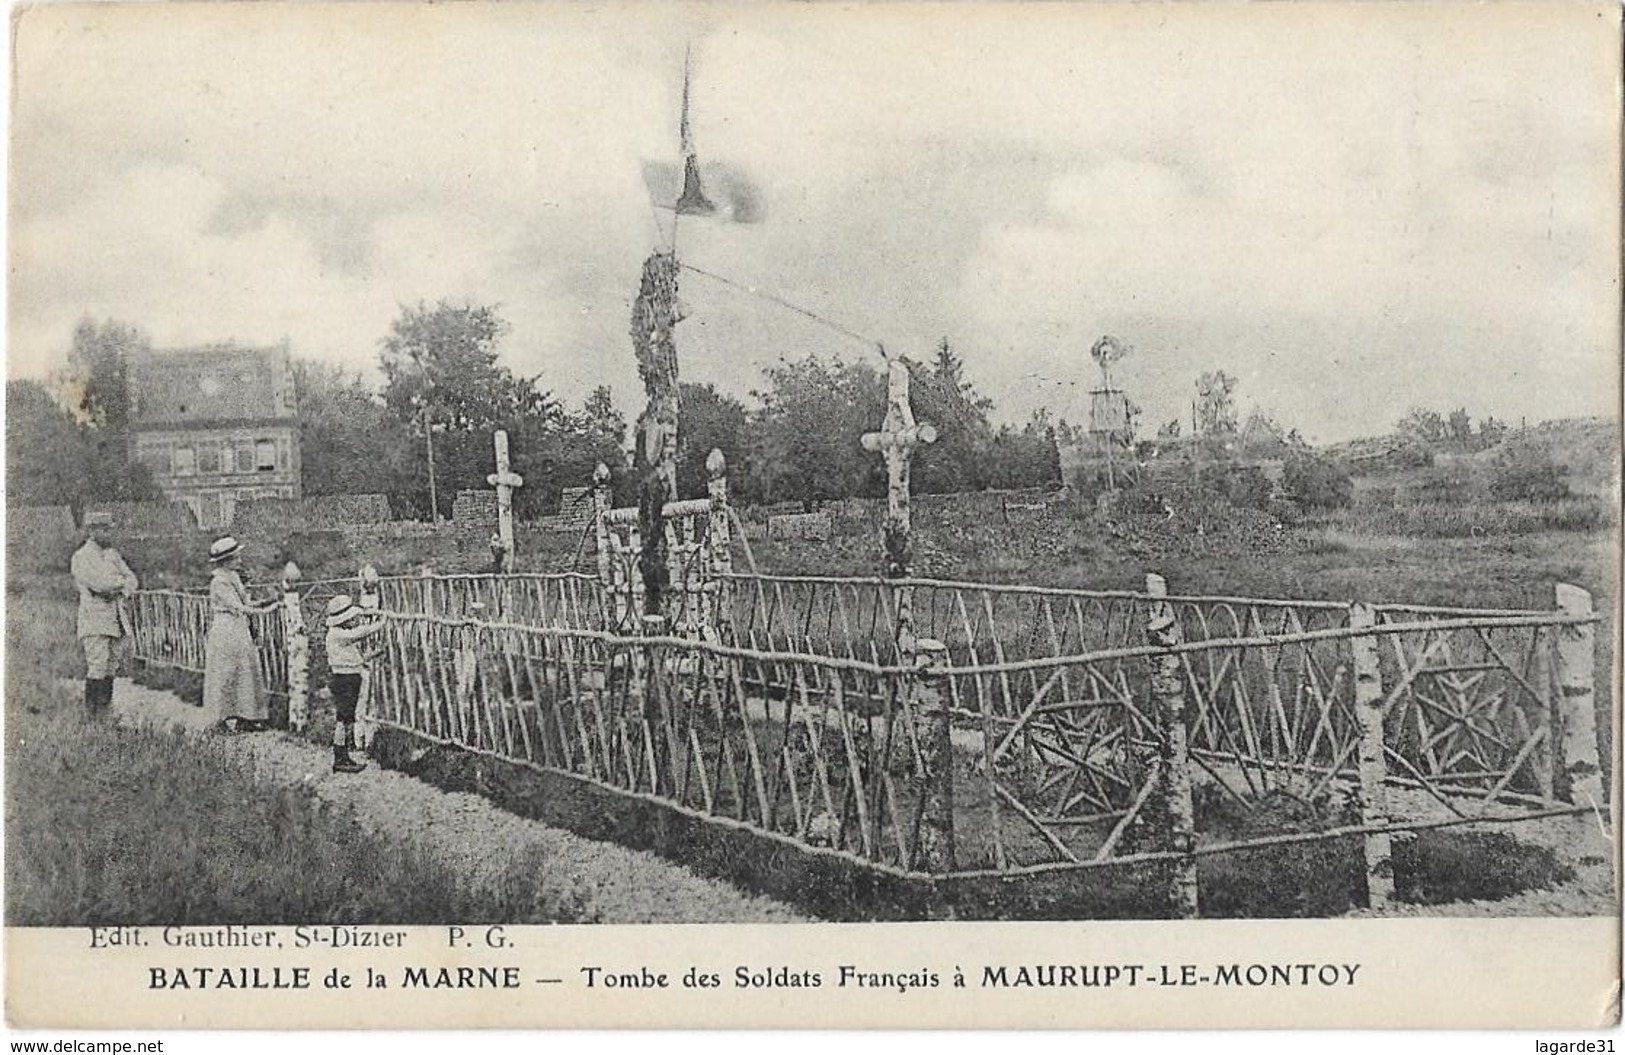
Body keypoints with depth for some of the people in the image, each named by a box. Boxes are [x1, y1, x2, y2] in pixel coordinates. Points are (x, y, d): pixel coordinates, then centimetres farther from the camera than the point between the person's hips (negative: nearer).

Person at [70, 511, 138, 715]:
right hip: (94, 620, -6)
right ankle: (92, 710, -7)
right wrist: (121, 581, -2)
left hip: (116, 618, 6)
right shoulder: (81, 558, -5)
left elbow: (132, 581, 12)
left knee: (111, 665, 6)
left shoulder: (112, 554, 17)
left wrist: (117, 590, -8)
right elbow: (99, 583, -18)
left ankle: (106, 704, 11)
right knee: (97, 665, -10)